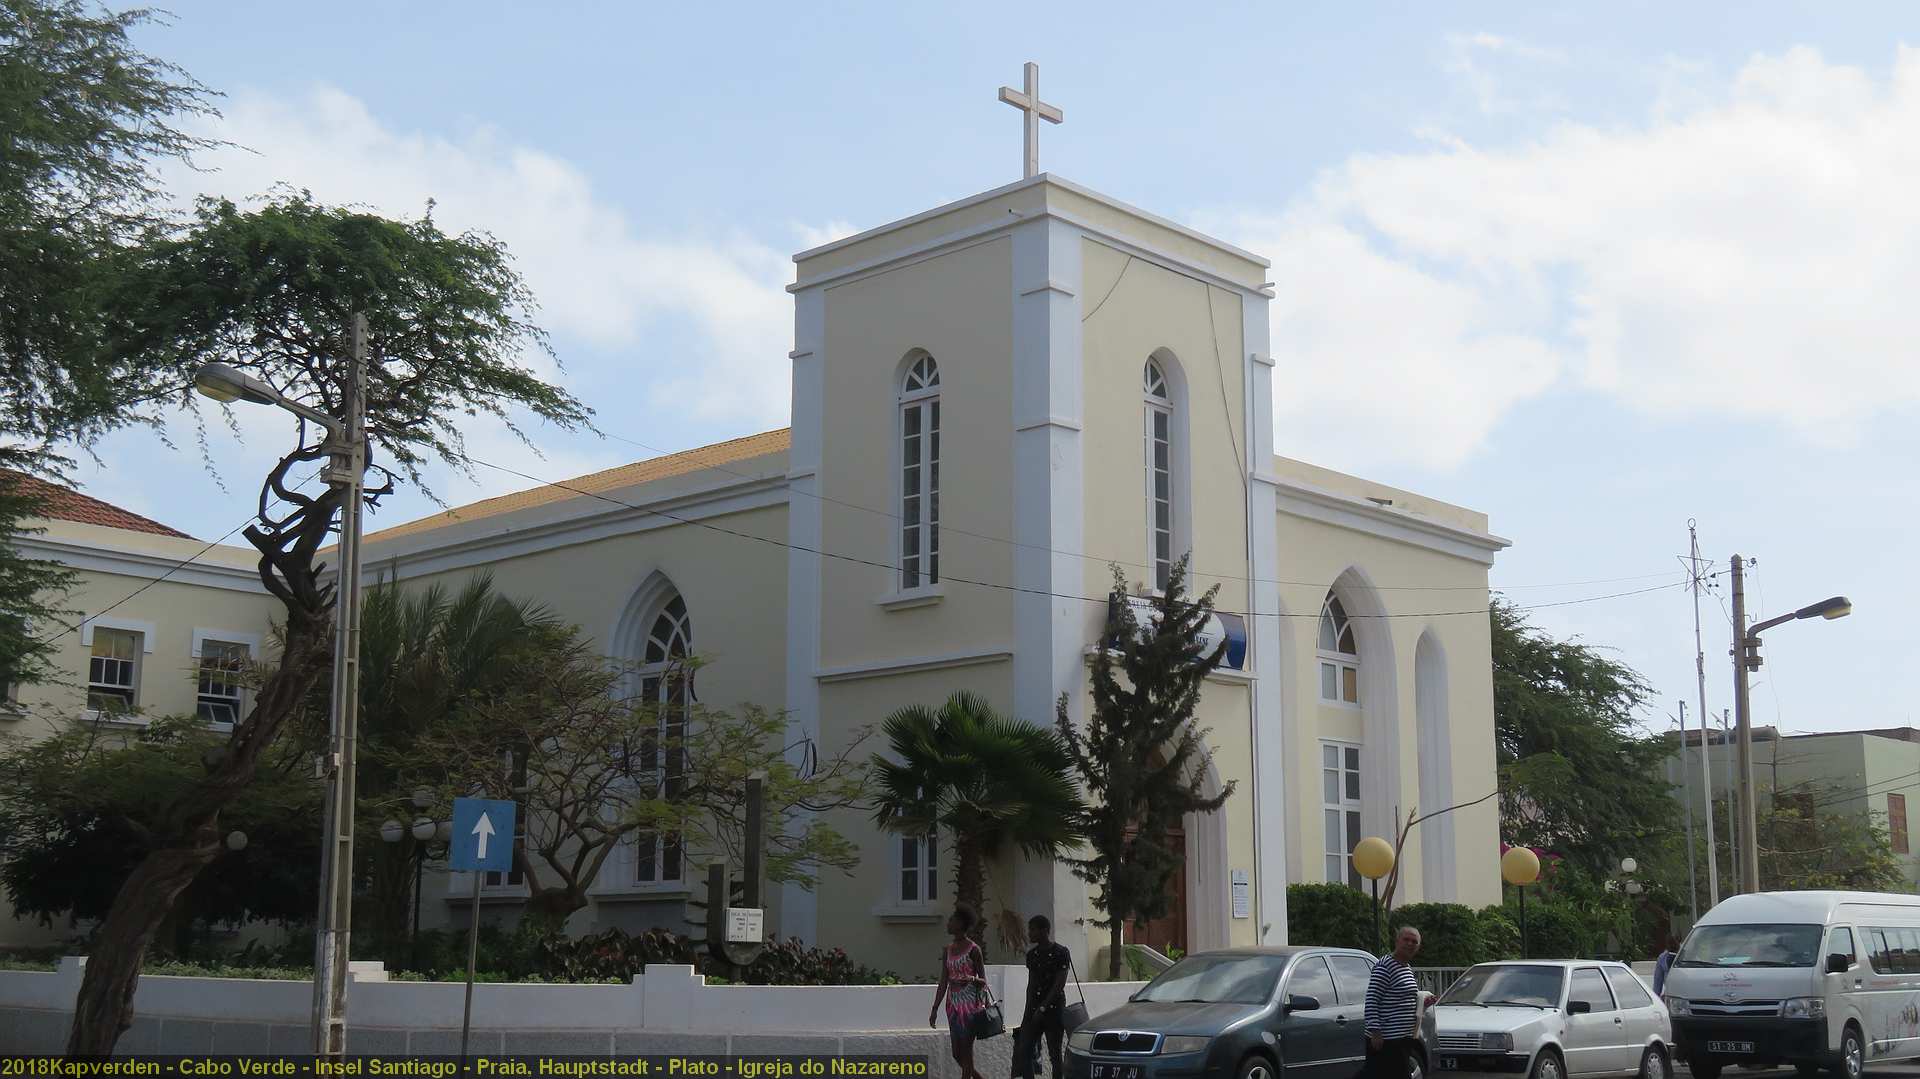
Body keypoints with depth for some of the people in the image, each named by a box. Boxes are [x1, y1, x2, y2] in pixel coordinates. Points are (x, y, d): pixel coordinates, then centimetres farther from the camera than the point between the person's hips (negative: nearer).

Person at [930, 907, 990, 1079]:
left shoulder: (973, 949, -6)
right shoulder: (947, 950, 12)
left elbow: (983, 981, -4)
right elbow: (943, 982, 14)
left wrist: (971, 979, -26)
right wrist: (935, 1008, 12)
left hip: (970, 1004, -7)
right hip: (953, 1003, 7)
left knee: (965, 1050, -6)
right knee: (957, 1054, 7)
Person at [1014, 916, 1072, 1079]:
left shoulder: (1061, 953, -8)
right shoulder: (1032, 954, 11)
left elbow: (1059, 984, -13)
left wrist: (1043, 1007, -18)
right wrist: (1028, 1010, 12)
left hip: (1054, 1008, -6)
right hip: (1034, 1009, 6)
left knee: (1055, 1053, 0)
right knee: (1023, 1050, -4)